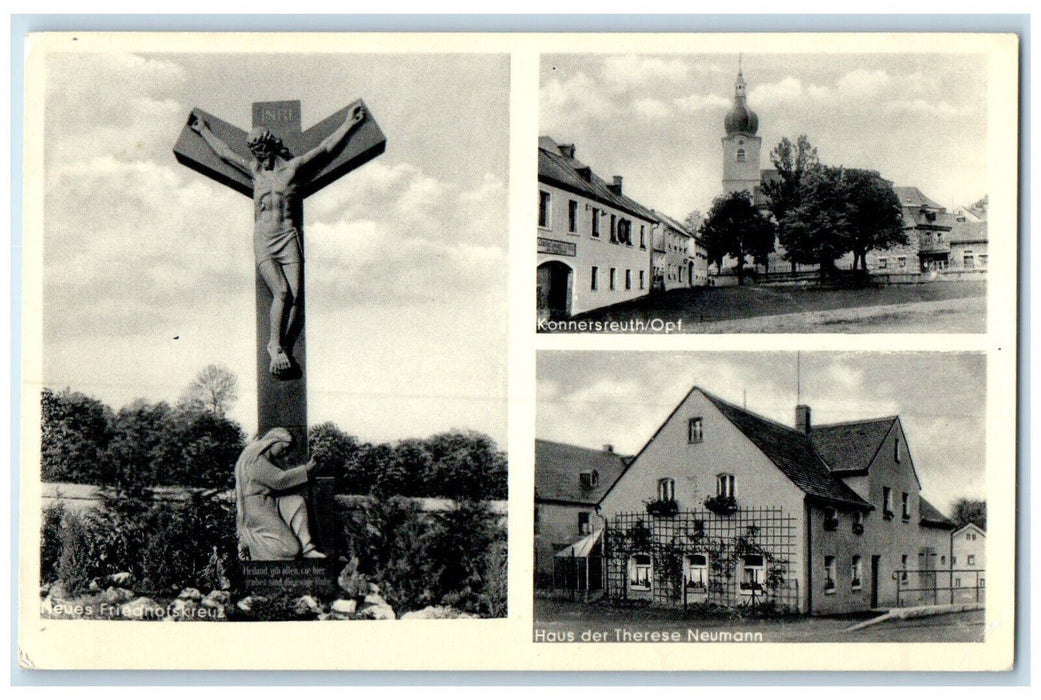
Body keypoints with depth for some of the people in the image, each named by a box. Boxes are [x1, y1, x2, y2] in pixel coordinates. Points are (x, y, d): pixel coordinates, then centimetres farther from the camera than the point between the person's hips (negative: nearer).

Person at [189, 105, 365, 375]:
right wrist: (203, 131, 36)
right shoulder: (255, 170, 17)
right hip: (263, 241, 0)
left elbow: (324, 148, 15)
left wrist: (348, 124, 16)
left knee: (295, 295, -11)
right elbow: (224, 152, 28)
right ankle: (276, 345, -6)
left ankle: (281, 346, -4)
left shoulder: (292, 168, 12)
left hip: (288, 237, 0)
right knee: (282, 292, -17)